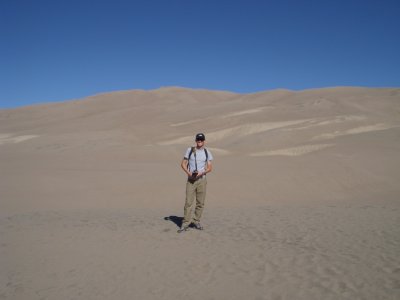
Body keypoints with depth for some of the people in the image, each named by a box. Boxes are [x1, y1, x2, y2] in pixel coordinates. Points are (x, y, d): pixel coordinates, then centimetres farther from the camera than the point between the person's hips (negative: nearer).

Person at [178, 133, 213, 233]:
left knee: (200, 203, 4)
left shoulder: (207, 152, 7)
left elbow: (210, 168, 2)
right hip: (191, 180, -1)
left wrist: (201, 173, -15)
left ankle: (197, 222, 17)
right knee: (188, 202, -6)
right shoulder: (190, 150, 7)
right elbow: (183, 163, 6)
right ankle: (185, 223, -3)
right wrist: (188, 172, -12)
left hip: (202, 179, 1)